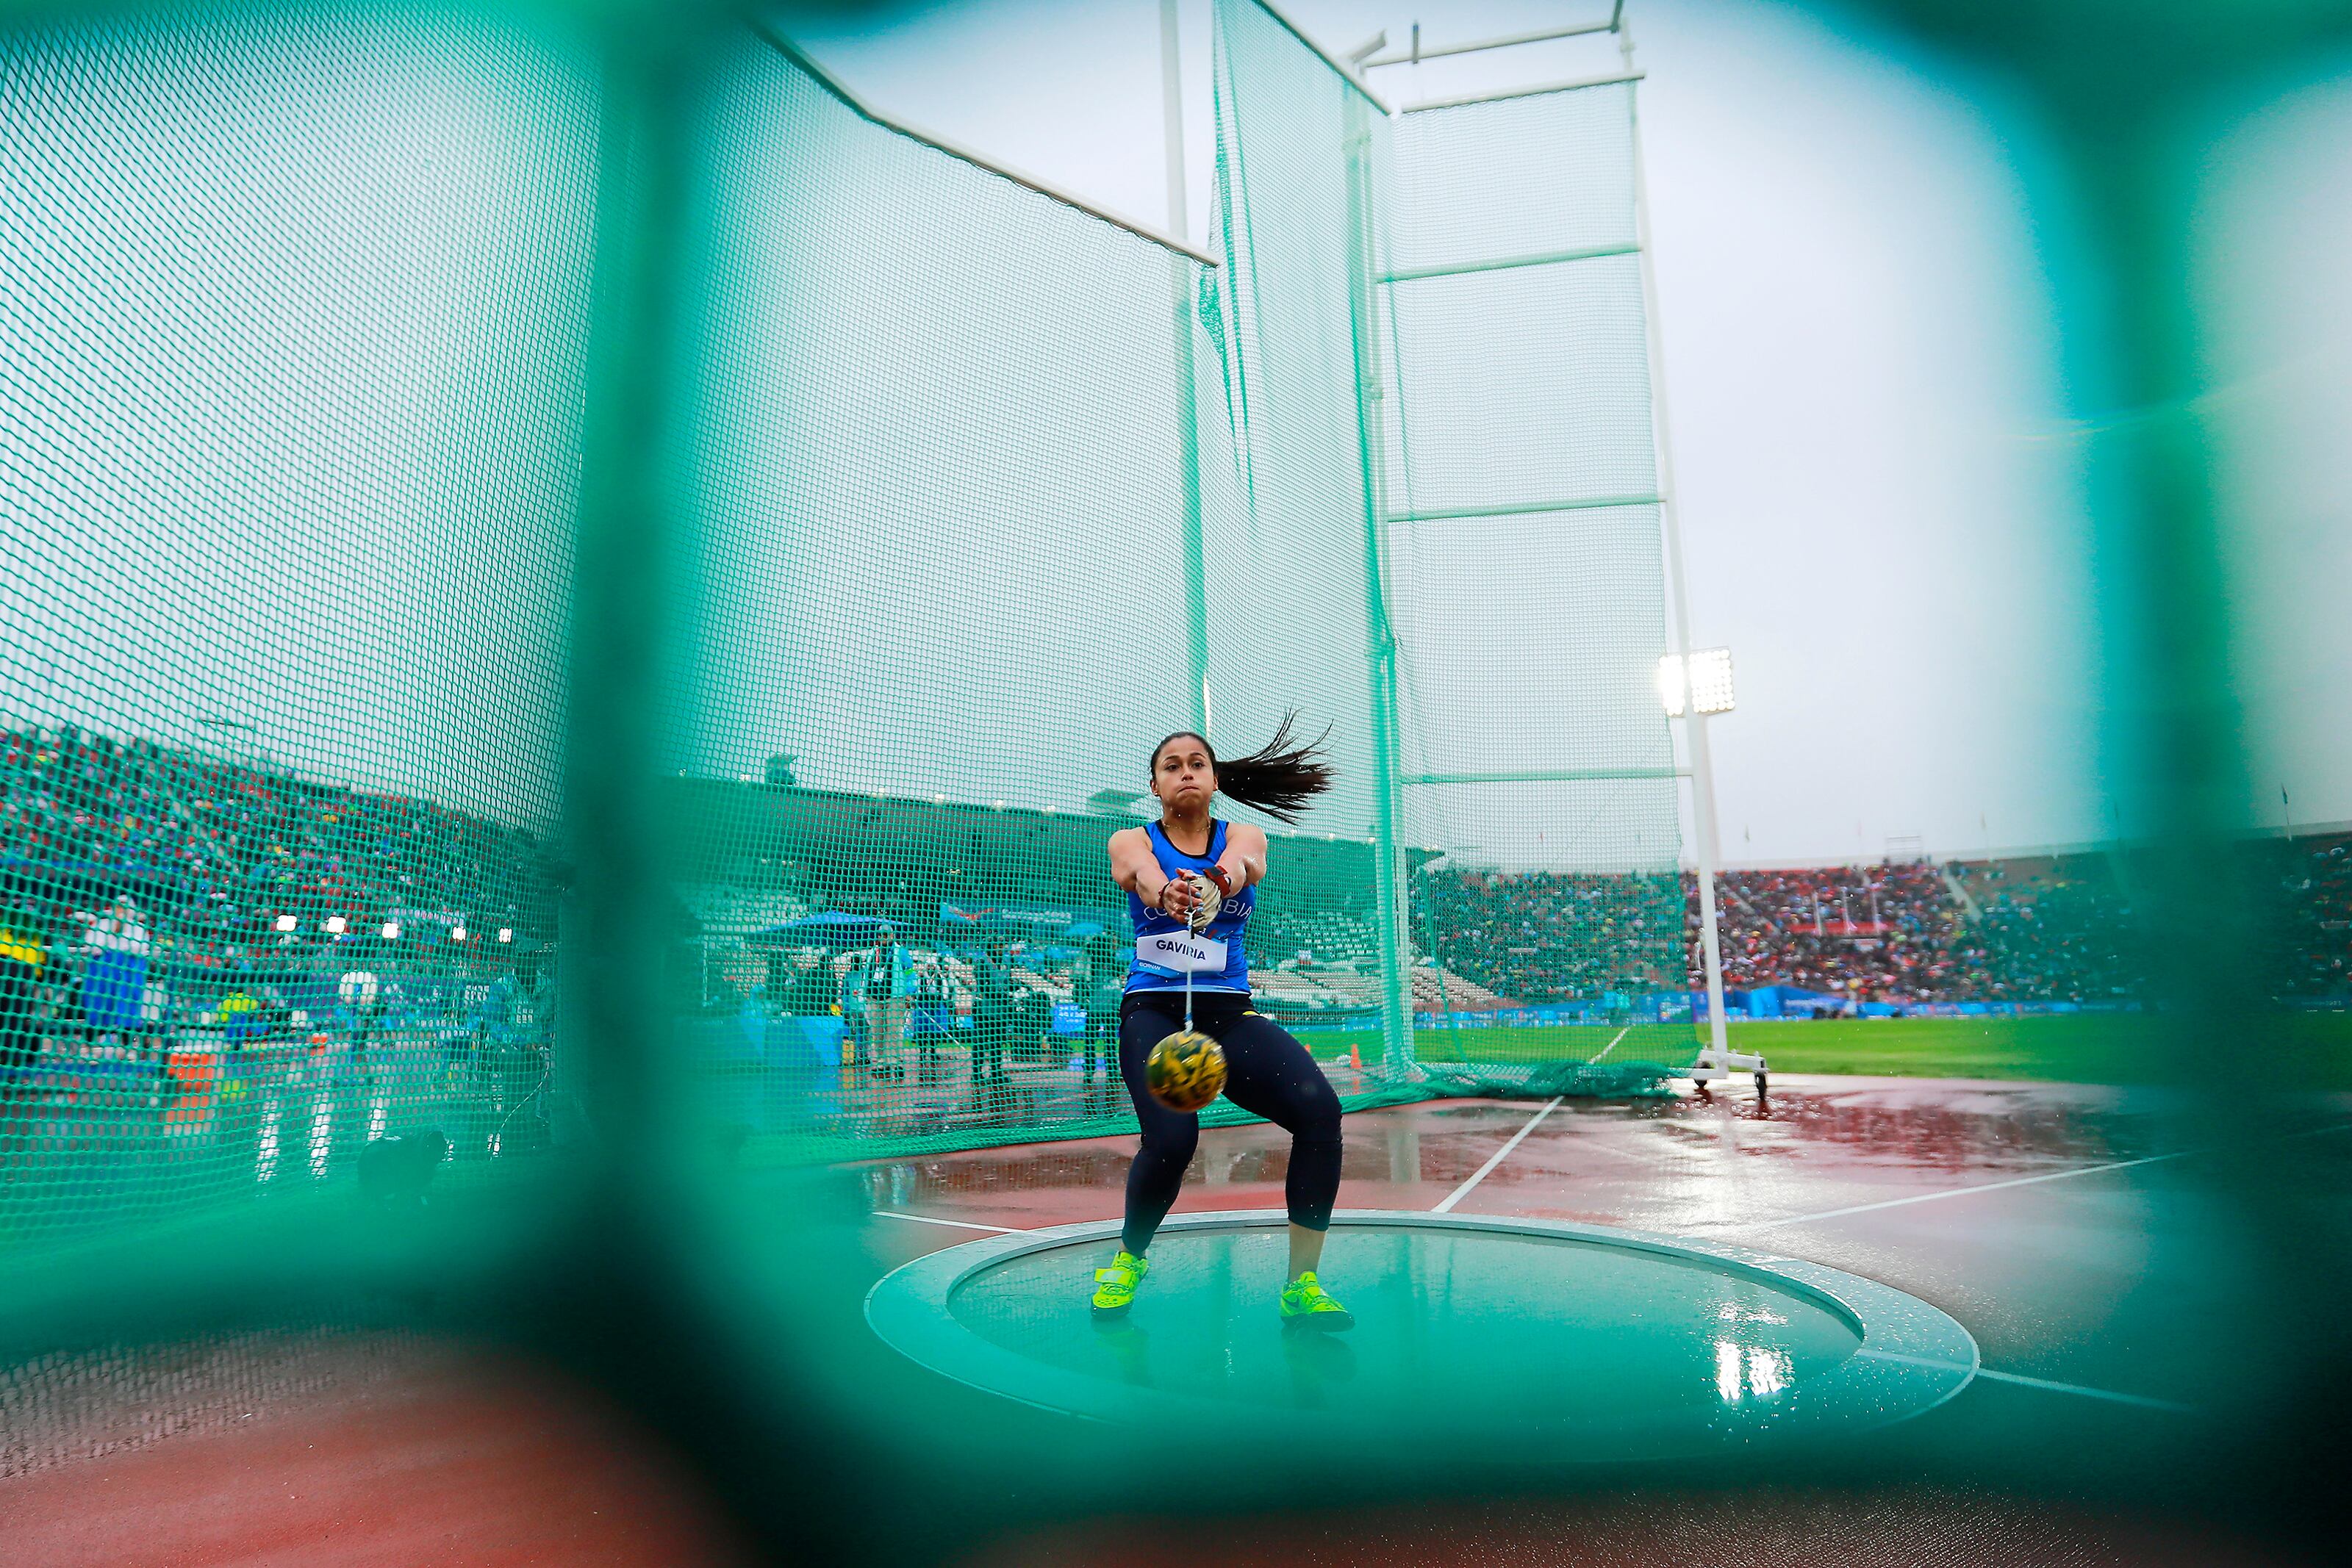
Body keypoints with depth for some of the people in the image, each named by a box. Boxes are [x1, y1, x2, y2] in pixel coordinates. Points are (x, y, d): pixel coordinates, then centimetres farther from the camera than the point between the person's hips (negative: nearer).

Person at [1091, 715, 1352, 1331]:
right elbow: (1146, 875, -20)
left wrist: (1222, 877, -42)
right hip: (1153, 1010, -2)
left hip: (1231, 1012, 2)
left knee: (1319, 1108, -22)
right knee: (1171, 1138, -27)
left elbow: (1243, 861, -17)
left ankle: (1302, 1285, -7)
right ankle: (1129, 1258, 7)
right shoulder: (1131, 841, 5)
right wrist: (1166, 893, -45)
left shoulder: (1244, 836, 9)